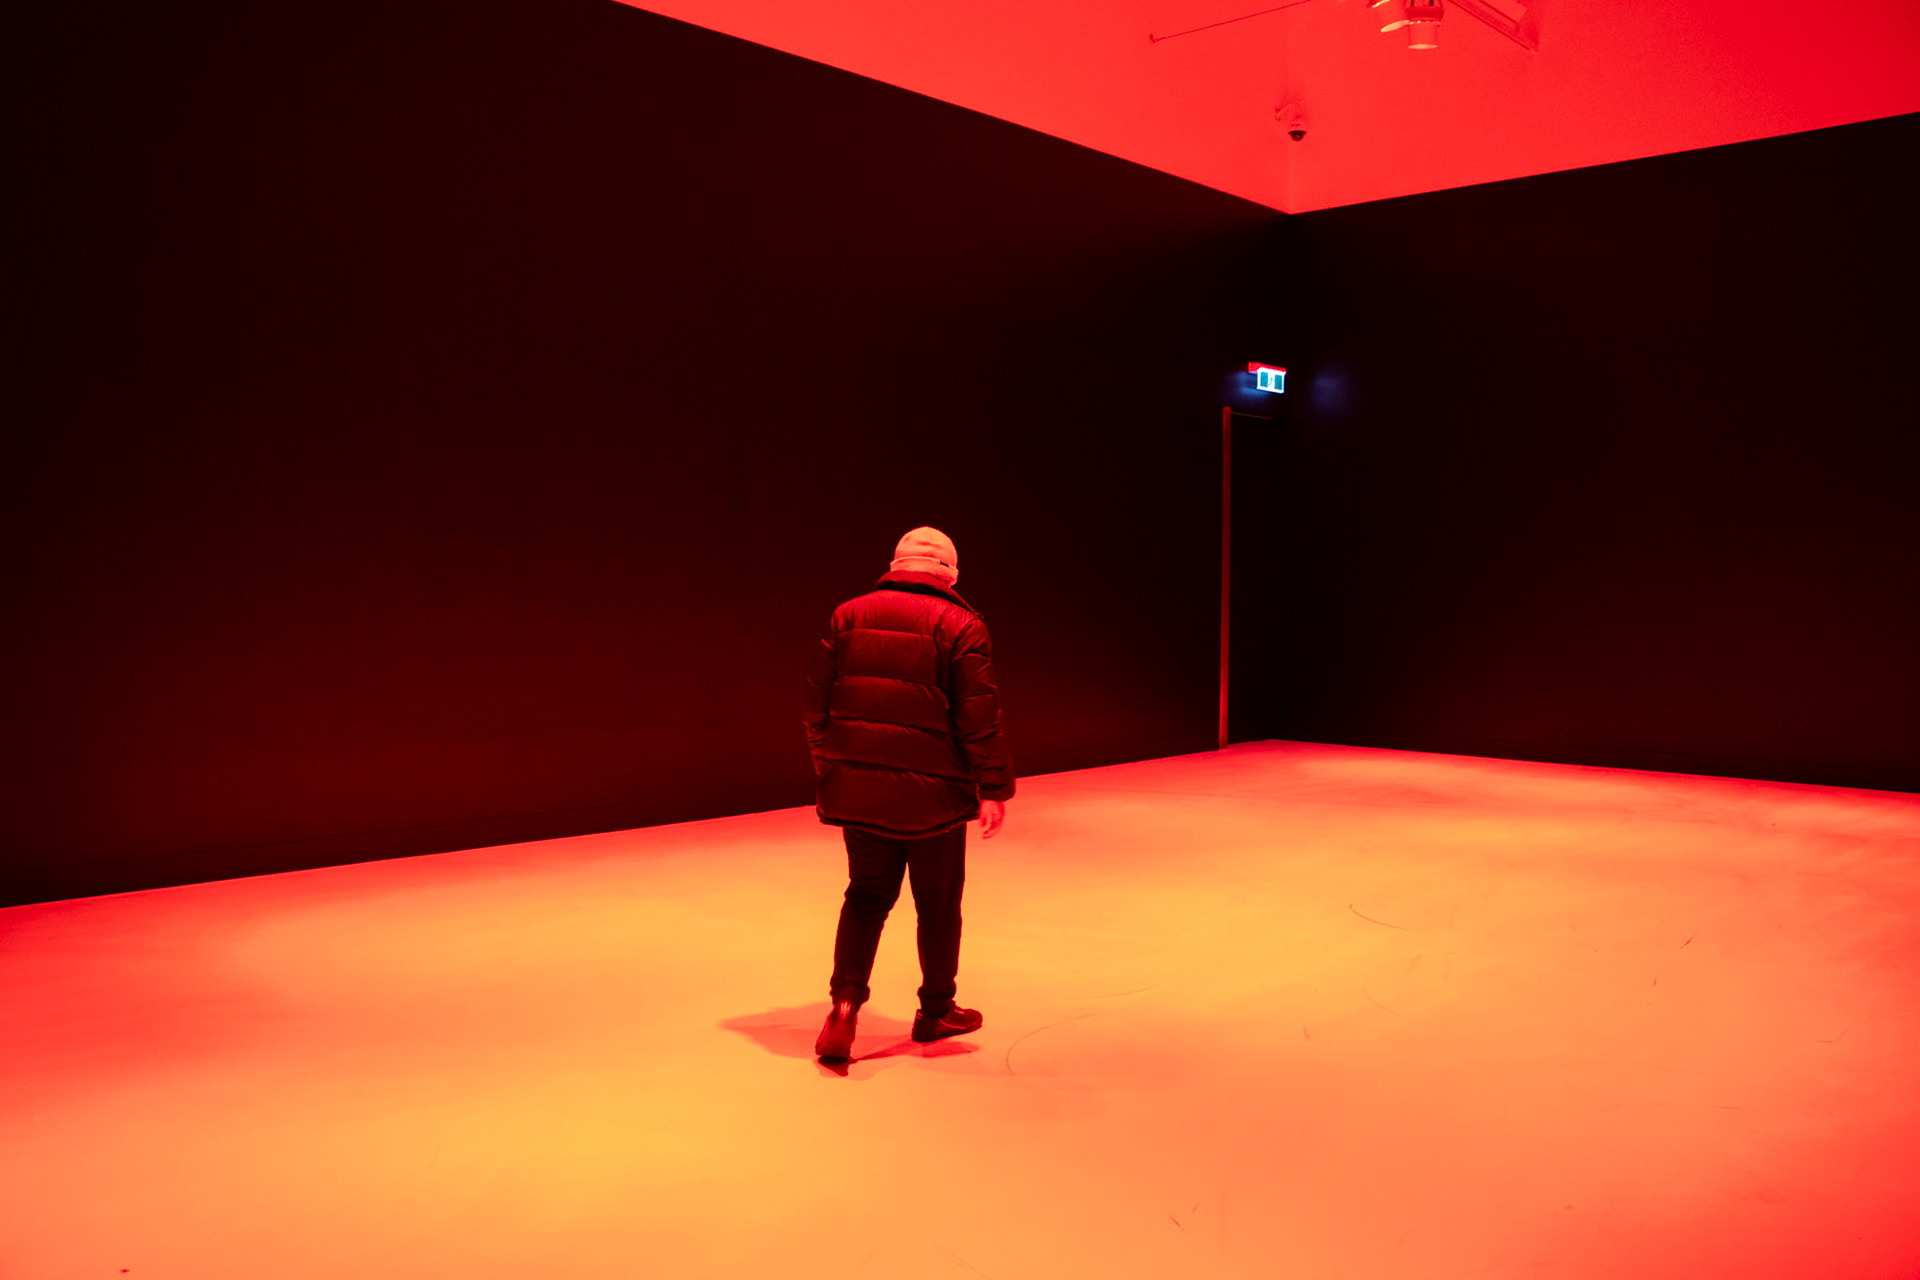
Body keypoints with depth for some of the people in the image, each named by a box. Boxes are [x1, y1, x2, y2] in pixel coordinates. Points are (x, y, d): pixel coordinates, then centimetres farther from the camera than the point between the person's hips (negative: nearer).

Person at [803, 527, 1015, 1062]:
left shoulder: (848, 616, 6)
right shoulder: (961, 626, -6)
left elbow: (817, 706, 8)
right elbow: (980, 719, -11)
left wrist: (828, 773, 17)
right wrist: (994, 789, -6)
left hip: (858, 789, 4)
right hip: (933, 794, -3)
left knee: (866, 896, 16)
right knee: (938, 904, 13)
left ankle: (845, 1002, 0)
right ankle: (936, 1011, 26)